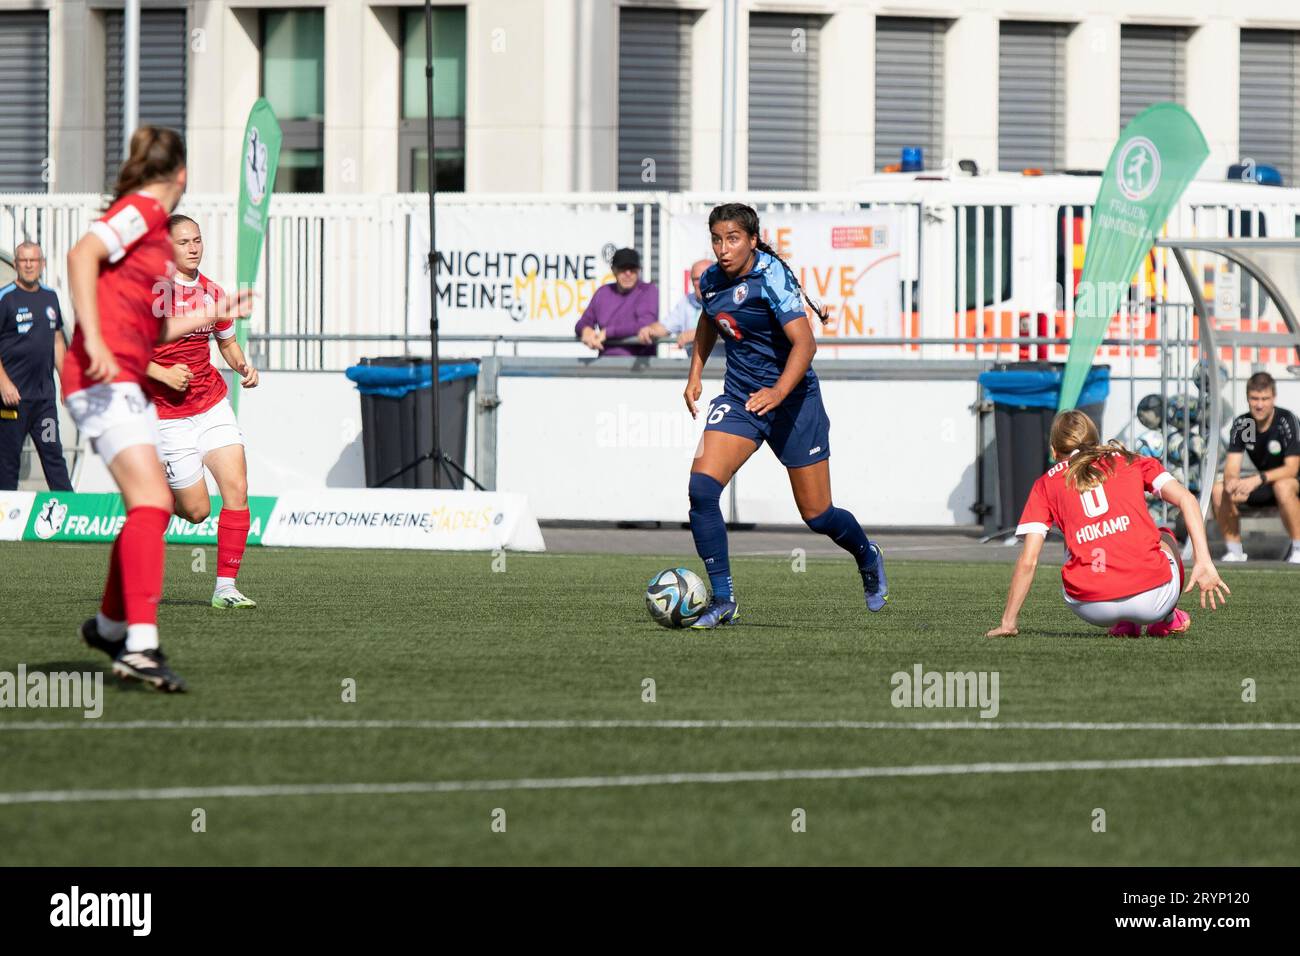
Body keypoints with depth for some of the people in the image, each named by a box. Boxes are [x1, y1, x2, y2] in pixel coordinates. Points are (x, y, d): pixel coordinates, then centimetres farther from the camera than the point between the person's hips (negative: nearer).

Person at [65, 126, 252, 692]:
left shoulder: (156, 232, 22)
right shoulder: (141, 211, -6)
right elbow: (82, 255, -21)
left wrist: (216, 314, 42)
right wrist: (93, 340, -27)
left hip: (127, 385, 10)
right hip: (104, 382, -10)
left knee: (152, 506, 19)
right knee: (151, 502, -21)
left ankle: (111, 624, 36)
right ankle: (141, 645, -32)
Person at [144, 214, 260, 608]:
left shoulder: (211, 292, 6)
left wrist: (244, 367, 2)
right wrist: (162, 374, -21)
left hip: (212, 403, 5)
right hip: (168, 413, -5)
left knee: (236, 487, -11)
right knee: (197, 510, -4)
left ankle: (225, 587, -6)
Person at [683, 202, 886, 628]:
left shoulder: (771, 278, -20)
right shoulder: (712, 279, 1)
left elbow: (804, 343, -29)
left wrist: (778, 392, -43)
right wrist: (695, 374, 16)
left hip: (791, 397, -5)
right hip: (739, 397, 5)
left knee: (817, 516, 4)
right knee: (701, 487, -18)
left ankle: (867, 557, 39)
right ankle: (722, 599, -10)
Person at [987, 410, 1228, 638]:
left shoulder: (1046, 483, 18)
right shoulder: (1131, 461, 20)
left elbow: (1028, 560, 11)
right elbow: (1187, 500, 5)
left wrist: (1008, 622, 17)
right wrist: (1204, 563, 0)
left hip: (1094, 608, -1)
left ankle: (1122, 624, 18)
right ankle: (1166, 618, 22)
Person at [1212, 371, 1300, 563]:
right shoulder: (1241, 424, -6)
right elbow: (1232, 465, -10)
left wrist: (1259, 479, -39)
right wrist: (1231, 481, -36)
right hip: (1264, 484, 5)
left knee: (1283, 487, -41)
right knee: (1219, 490, -17)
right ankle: (1234, 550, -4)